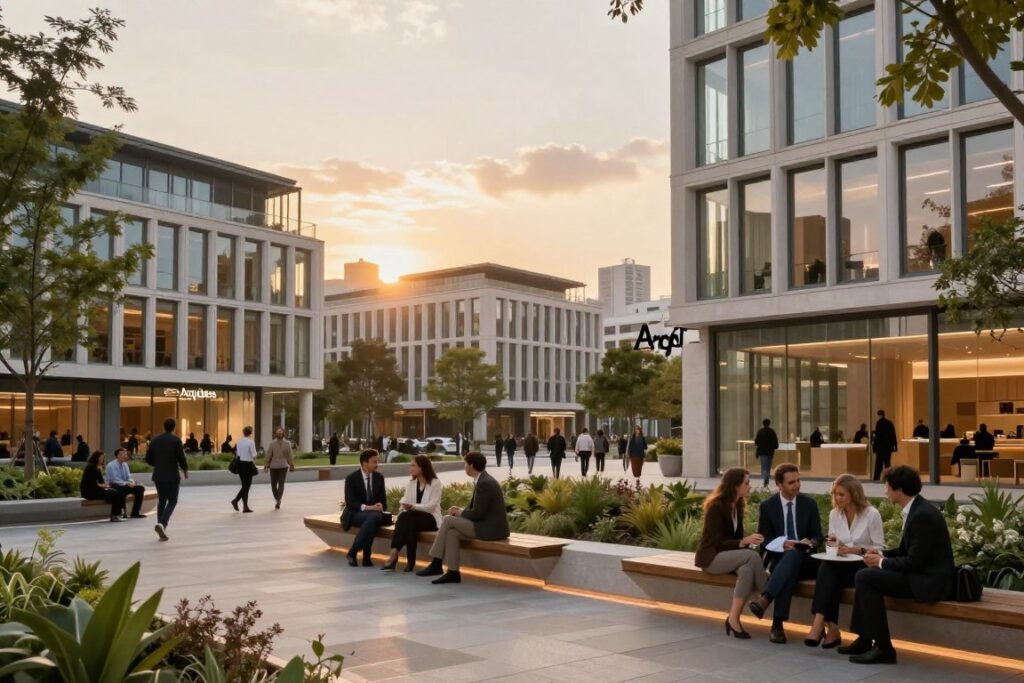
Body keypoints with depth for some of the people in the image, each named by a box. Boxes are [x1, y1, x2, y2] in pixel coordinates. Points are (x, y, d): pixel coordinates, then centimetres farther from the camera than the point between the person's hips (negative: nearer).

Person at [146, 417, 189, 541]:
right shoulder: (176, 440, -10)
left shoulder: (155, 440, 3)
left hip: (158, 475, 4)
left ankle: (162, 530, 12)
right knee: (172, 501, 6)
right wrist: (185, 470, 7)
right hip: (172, 476, -4)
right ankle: (161, 524, -16)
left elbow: (148, 458, 4)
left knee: (161, 501, 15)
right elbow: (181, 458, -12)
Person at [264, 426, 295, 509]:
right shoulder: (287, 443, -5)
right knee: (281, 483, 3)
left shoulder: (272, 443, -6)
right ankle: (278, 500, -1)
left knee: (273, 484, 5)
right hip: (283, 466, 1)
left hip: (273, 466, -1)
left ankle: (277, 499, 4)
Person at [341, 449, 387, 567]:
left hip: (374, 513, 3)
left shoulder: (379, 477, 6)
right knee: (370, 517, -37)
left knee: (375, 517, -36)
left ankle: (353, 552, -31)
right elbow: (350, 502, -14)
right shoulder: (351, 478, -7)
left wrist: (379, 507, -16)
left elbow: (383, 500, 8)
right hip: (355, 513, -3)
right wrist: (367, 507, -29)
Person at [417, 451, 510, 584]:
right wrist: (460, 510, 2)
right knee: (452, 532, -1)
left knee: (448, 519, -9)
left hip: (491, 528, -9)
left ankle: (436, 564, 0)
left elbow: (477, 513, -19)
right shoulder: (483, 480, 13)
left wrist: (460, 512, -2)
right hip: (488, 525, 9)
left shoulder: (484, 483, -18)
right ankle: (453, 572, -5)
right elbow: (475, 509, 20)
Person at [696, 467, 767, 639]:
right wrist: (743, 542, -33)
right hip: (711, 556, -7)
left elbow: (736, 537, 13)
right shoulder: (716, 507, -16)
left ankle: (734, 619, -30)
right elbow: (718, 542, -19)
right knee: (751, 555, -32)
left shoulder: (737, 506, 8)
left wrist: (748, 541, -9)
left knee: (747, 569, -30)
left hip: (728, 554, 7)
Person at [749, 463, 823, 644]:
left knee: (792, 556, -38)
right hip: (778, 558, 0)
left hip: (805, 560, 0)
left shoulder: (810, 504, 7)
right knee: (789, 571, -39)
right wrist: (782, 544, -20)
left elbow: (818, 536, 7)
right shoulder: (767, 506, 3)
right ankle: (778, 624, -45)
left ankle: (765, 599, -52)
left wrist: (810, 543, -18)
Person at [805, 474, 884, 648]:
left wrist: (856, 550, -20)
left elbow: (880, 549, -7)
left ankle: (821, 624, -34)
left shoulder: (872, 514, -7)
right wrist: (831, 545, -7)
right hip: (842, 565, 5)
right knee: (826, 568, -31)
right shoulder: (834, 514, 9)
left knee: (828, 570, -32)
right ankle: (830, 628, -36)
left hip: (864, 566, -4)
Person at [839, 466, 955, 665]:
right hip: (921, 573, 11)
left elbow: (915, 561, -23)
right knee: (865, 575, 13)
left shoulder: (922, 515, -22)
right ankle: (864, 639, 16)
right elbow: (907, 550, 19)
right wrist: (882, 555, 5)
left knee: (865, 577, -16)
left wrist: (881, 563, -10)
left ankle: (883, 648, -12)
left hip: (929, 580, -11)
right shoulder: (916, 509, 9)